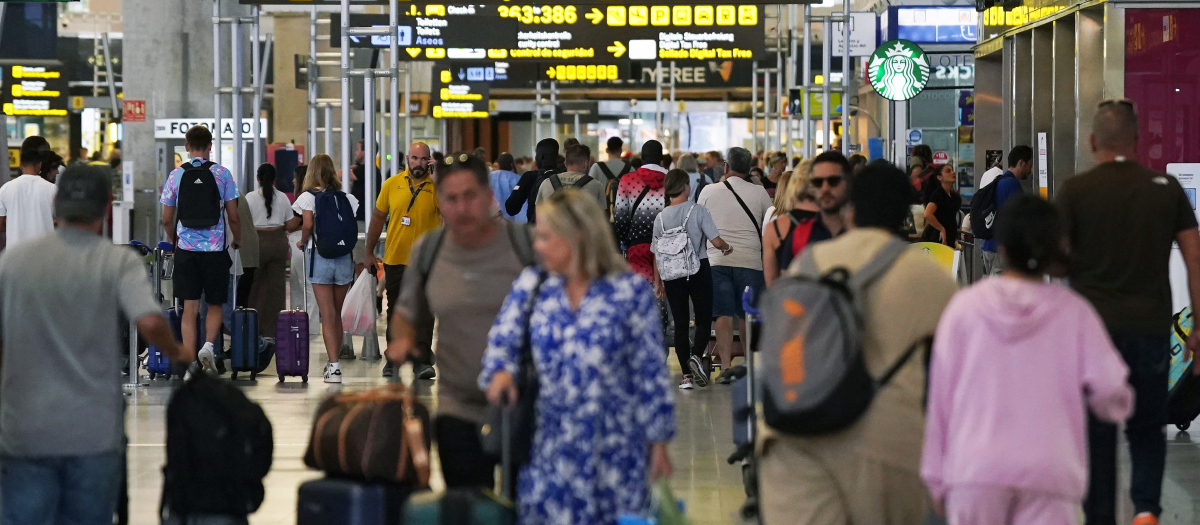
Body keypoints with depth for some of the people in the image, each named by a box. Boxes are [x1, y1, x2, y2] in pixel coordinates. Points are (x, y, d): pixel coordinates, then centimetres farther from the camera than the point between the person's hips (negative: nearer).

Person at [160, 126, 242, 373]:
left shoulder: (176, 175, 2)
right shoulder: (222, 174, -3)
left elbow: (167, 219, 6)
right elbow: (233, 216, -1)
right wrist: (237, 240, 17)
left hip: (186, 250, 1)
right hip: (215, 249, -1)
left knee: (189, 308, 4)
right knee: (214, 306, 13)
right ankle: (208, 345, -11)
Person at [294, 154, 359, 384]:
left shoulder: (309, 196, -2)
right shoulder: (346, 198, 8)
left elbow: (307, 224, -15)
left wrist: (302, 242, 1)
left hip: (320, 255, -3)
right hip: (344, 256, 4)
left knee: (327, 315, -4)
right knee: (337, 314, 15)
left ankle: (334, 366, -12)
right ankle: (334, 362, 21)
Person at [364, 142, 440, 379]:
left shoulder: (437, 185, -3)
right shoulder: (392, 184, 3)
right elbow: (378, 218, 11)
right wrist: (369, 252, 13)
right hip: (395, 259, 3)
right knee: (395, 312, 14)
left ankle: (422, 361, -7)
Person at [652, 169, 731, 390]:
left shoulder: (661, 217, 0)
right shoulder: (698, 211, -9)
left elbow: (657, 253, 4)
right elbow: (716, 241, -11)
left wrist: (657, 282, 13)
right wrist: (726, 247, 11)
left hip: (672, 273, 3)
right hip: (699, 270, -3)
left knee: (680, 323, 7)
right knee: (704, 319, 8)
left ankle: (686, 374, 6)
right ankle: (697, 356, -18)